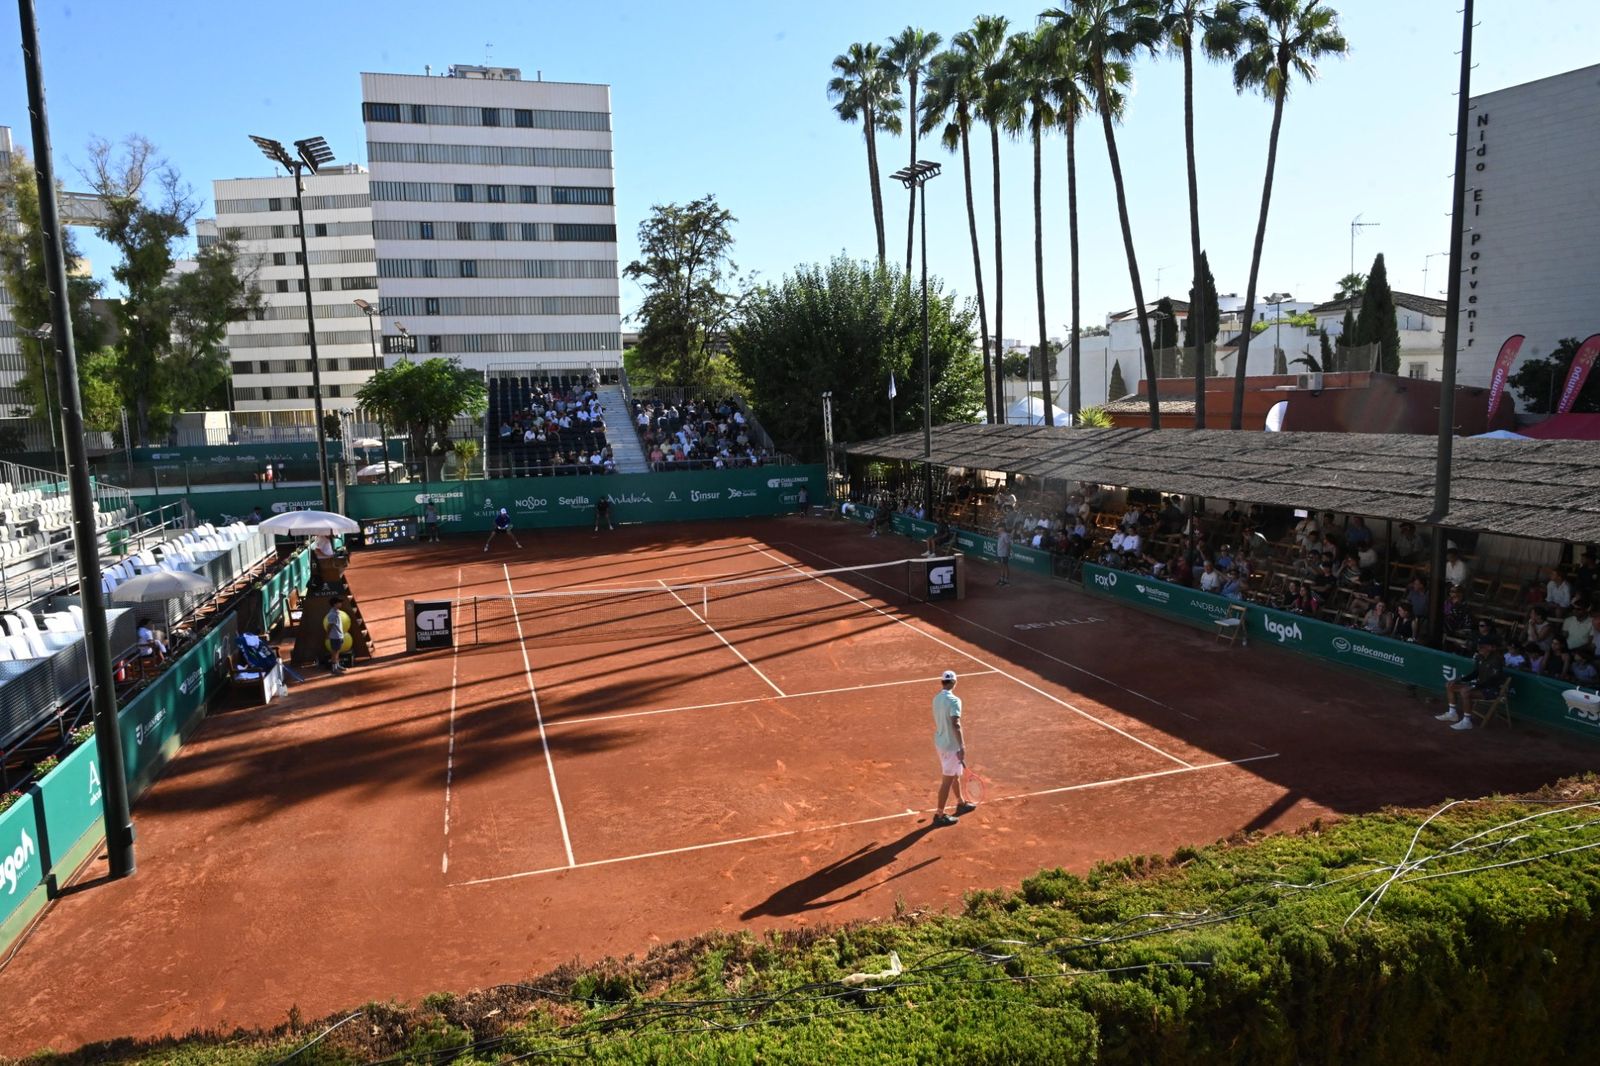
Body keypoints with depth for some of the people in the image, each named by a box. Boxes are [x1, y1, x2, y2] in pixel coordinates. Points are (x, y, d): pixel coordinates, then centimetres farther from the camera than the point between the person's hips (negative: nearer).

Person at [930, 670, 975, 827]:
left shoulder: (937, 698, 3)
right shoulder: (954, 700, -22)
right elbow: (956, 725, -28)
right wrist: (961, 747, -25)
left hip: (940, 742, 8)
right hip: (951, 745, -8)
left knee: (955, 774, 25)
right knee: (947, 780, 1)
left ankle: (961, 803, 42)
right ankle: (939, 815, 7)